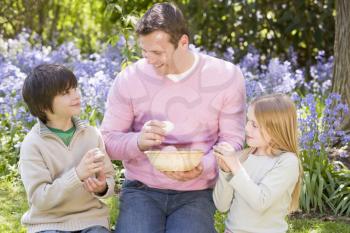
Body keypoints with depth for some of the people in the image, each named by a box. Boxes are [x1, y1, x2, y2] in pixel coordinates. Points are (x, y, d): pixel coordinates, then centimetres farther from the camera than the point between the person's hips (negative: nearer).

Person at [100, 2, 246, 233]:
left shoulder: (226, 76, -5)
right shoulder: (129, 78, -5)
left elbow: (232, 140, -2)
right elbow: (108, 139, 0)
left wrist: (203, 167, -22)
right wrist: (138, 142, -22)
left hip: (196, 193, 0)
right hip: (141, 190, 0)